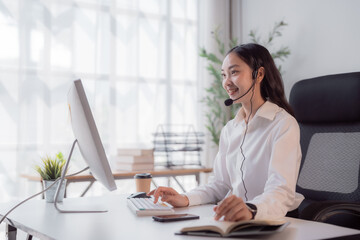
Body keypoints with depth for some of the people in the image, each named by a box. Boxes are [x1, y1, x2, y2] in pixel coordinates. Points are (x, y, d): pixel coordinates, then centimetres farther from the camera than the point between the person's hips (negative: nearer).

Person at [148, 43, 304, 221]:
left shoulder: (283, 124, -10)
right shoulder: (230, 129, 12)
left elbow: (281, 192, -22)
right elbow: (220, 185, 12)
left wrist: (250, 209, -43)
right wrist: (186, 199, -6)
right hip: (235, 223, 6)